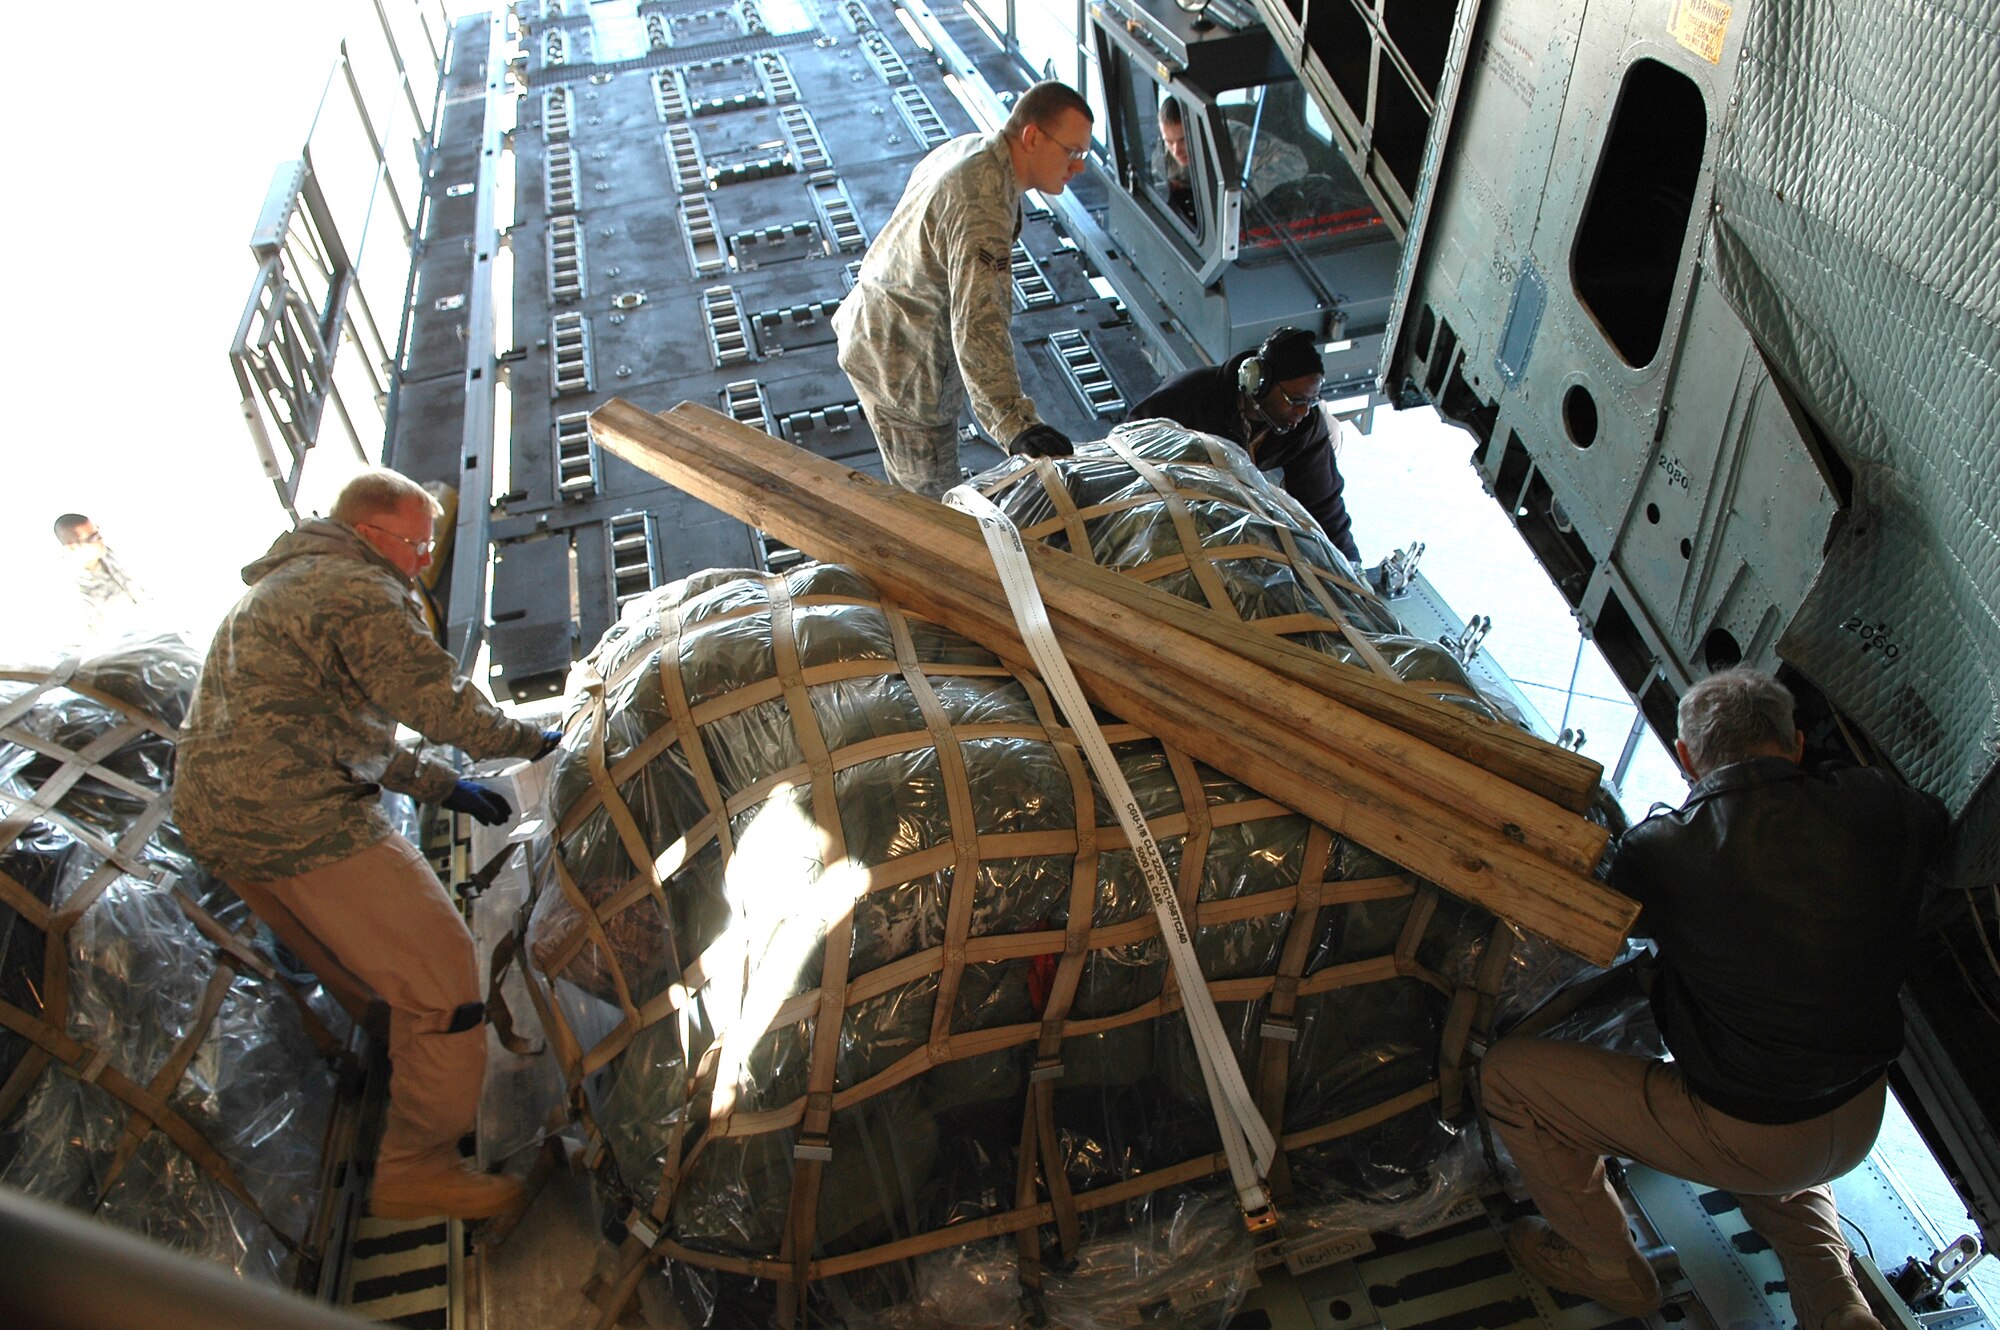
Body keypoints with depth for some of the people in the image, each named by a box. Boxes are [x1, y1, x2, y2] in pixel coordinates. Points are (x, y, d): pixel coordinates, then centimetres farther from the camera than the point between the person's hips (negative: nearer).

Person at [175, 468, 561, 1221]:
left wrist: (441, 786, 21)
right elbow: (439, 702, -15)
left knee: (361, 975, 24)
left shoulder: (276, 589, 26)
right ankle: (417, 1171, 0)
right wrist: (531, 740, 2)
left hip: (214, 828, 11)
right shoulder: (357, 591, -9)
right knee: (441, 976, -5)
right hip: (305, 822, -11)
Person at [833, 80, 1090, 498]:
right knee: (931, 497, 4)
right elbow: (978, 325, -41)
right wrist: (1015, 424, -49)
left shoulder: (971, 148, 0)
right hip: (901, 365, -10)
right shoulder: (981, 209, -32)